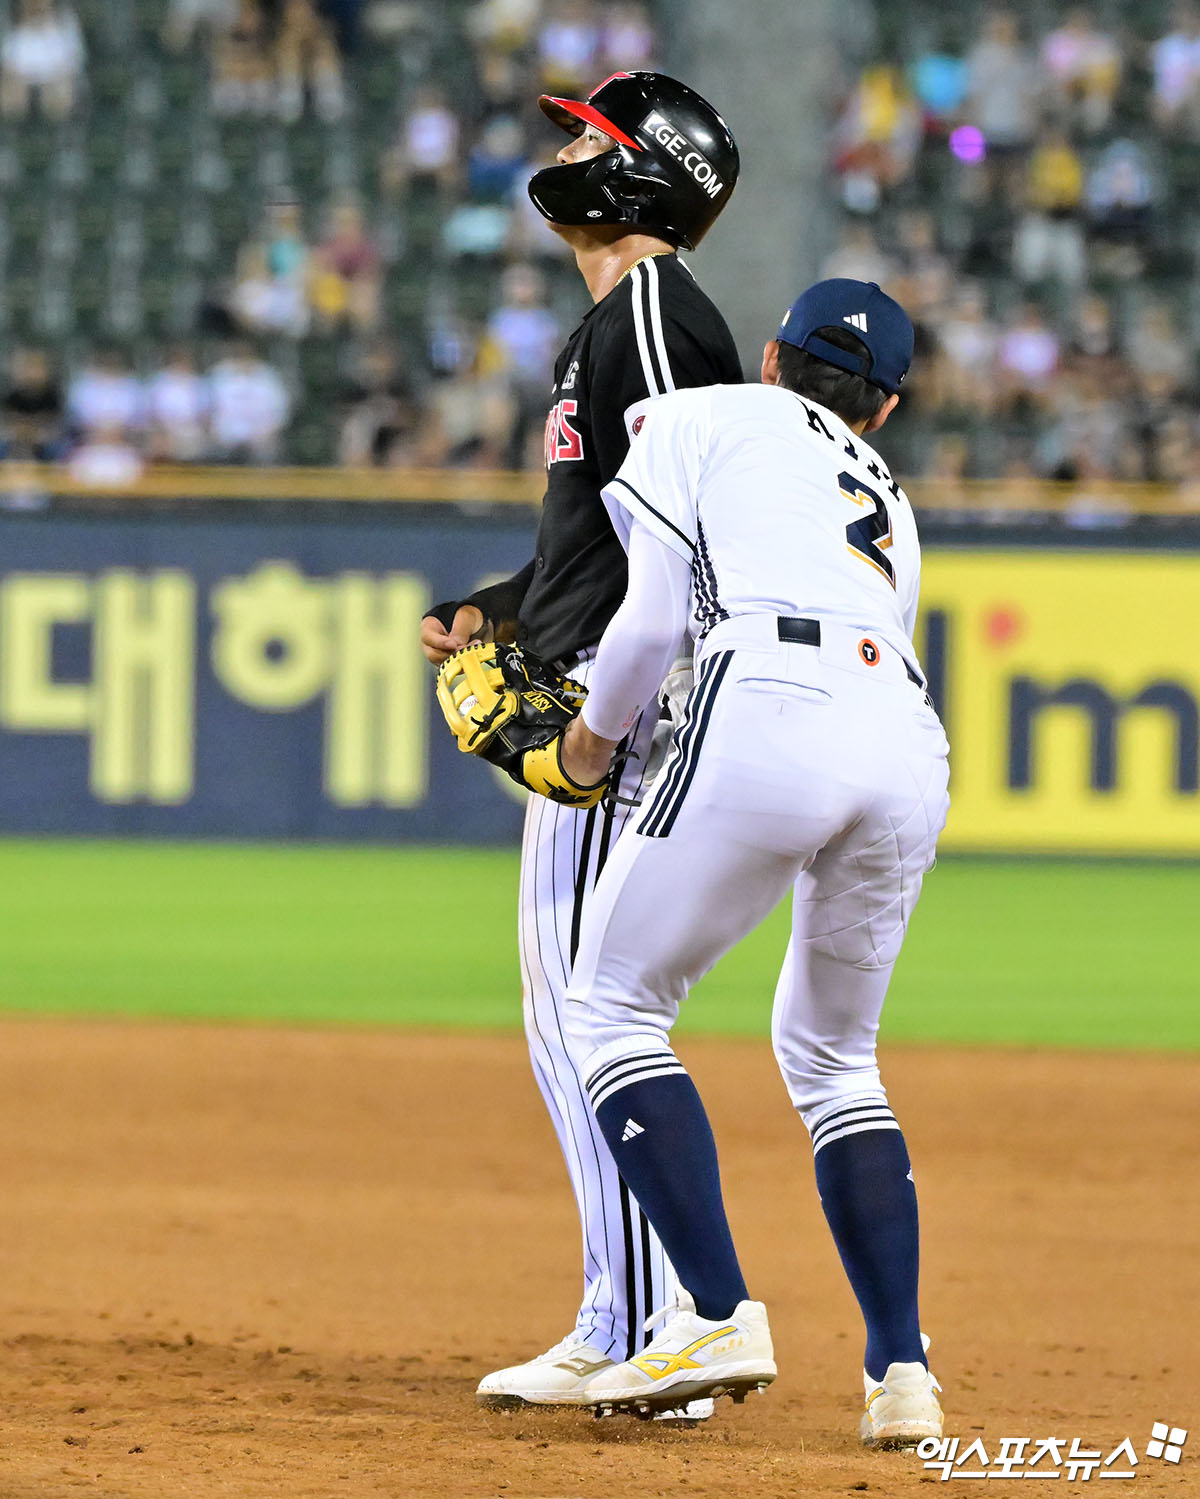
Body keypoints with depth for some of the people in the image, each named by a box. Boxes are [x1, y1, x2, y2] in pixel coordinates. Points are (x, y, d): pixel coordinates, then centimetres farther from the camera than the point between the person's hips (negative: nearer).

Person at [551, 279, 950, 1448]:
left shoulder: (696, 419, 20)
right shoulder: (887, 499, 37)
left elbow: (656, 613, 8)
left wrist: (596, 728, 27)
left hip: (770, 713, -6)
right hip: (910, 746, 6)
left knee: (614, 1004, 7)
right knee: (832, 1054, 23)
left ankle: (720, 1317, -9)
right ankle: (901, 1369, 8)